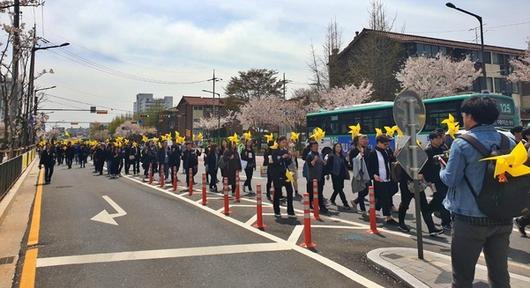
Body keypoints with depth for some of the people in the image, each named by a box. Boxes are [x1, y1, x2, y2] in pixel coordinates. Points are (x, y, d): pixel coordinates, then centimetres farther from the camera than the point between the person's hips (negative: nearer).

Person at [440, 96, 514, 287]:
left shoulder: (462, 143, -14)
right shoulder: (508, 142, 3)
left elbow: (450, 179, -11)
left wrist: (442, 170, 10)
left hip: (471, 219, -5)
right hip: (503, 218, 6)